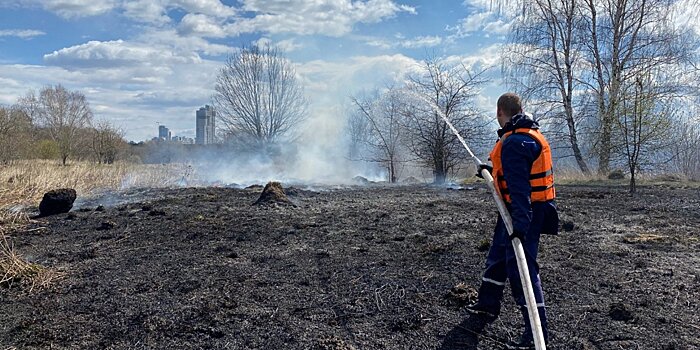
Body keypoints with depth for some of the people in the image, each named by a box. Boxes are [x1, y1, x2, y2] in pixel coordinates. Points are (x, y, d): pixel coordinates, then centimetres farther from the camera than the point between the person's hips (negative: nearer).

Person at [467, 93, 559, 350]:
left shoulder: (514, 142, -22)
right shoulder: (530, 133, 11)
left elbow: (519, 186, -30)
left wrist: (520, 223, -34)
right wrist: (492, 170, 38)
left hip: (523, 213, -11)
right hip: (520, 211, 11)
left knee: (520, 267, -7)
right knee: (498, 255, 22)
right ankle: (488, 304, 38)